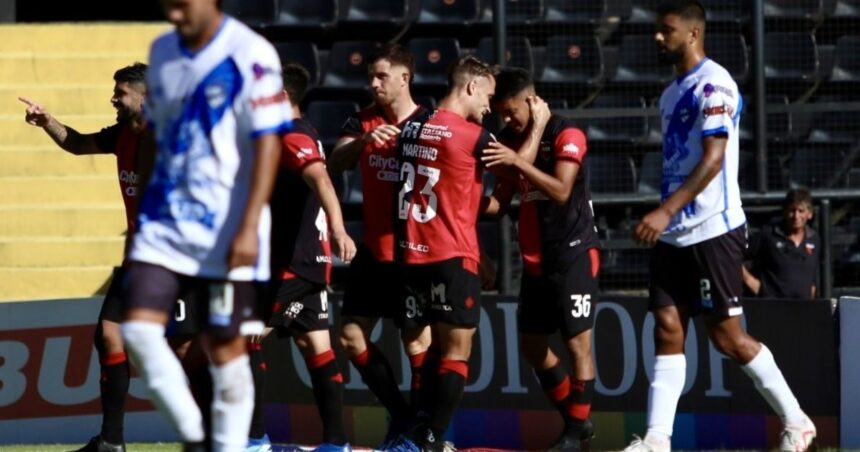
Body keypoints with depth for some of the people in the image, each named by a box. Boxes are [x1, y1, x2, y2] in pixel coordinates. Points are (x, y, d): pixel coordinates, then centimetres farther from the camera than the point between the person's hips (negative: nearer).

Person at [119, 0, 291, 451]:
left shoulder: (250, 55, -11)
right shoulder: (162, 52, 9)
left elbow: (267, 144, -13)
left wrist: (249, 228, -19)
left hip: (224, 233, -5)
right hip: (164, 224, 5)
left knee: (224, 347, 0)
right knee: (139, 329, -9)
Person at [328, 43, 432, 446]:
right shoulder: (363, 122, 5)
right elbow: (335, 164, -10)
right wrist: (363, 141, -28)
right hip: (373, 250, 5)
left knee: (417, 340, -7)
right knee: (352, 337, 6)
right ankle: (401, 415, 19)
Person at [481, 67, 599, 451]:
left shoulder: (566, 135, -12)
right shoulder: (511, 141, 10)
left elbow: (561, 191, -24)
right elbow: (502, 199, 12)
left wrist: (517, 161, -33)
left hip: (574, 253, -8)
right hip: (535, 258, 8)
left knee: (577, 340, -7)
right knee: (532, 344, 10)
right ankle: (574, 420, 22)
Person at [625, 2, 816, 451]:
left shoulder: (714, 84, -11)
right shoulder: (671, 93, 16)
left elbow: (713, 159, -20)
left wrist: (666, 211, -26)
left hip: (712, 231, -8)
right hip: (673, 235, 8)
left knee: (727, 336, -5)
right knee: (667, 330, 0)